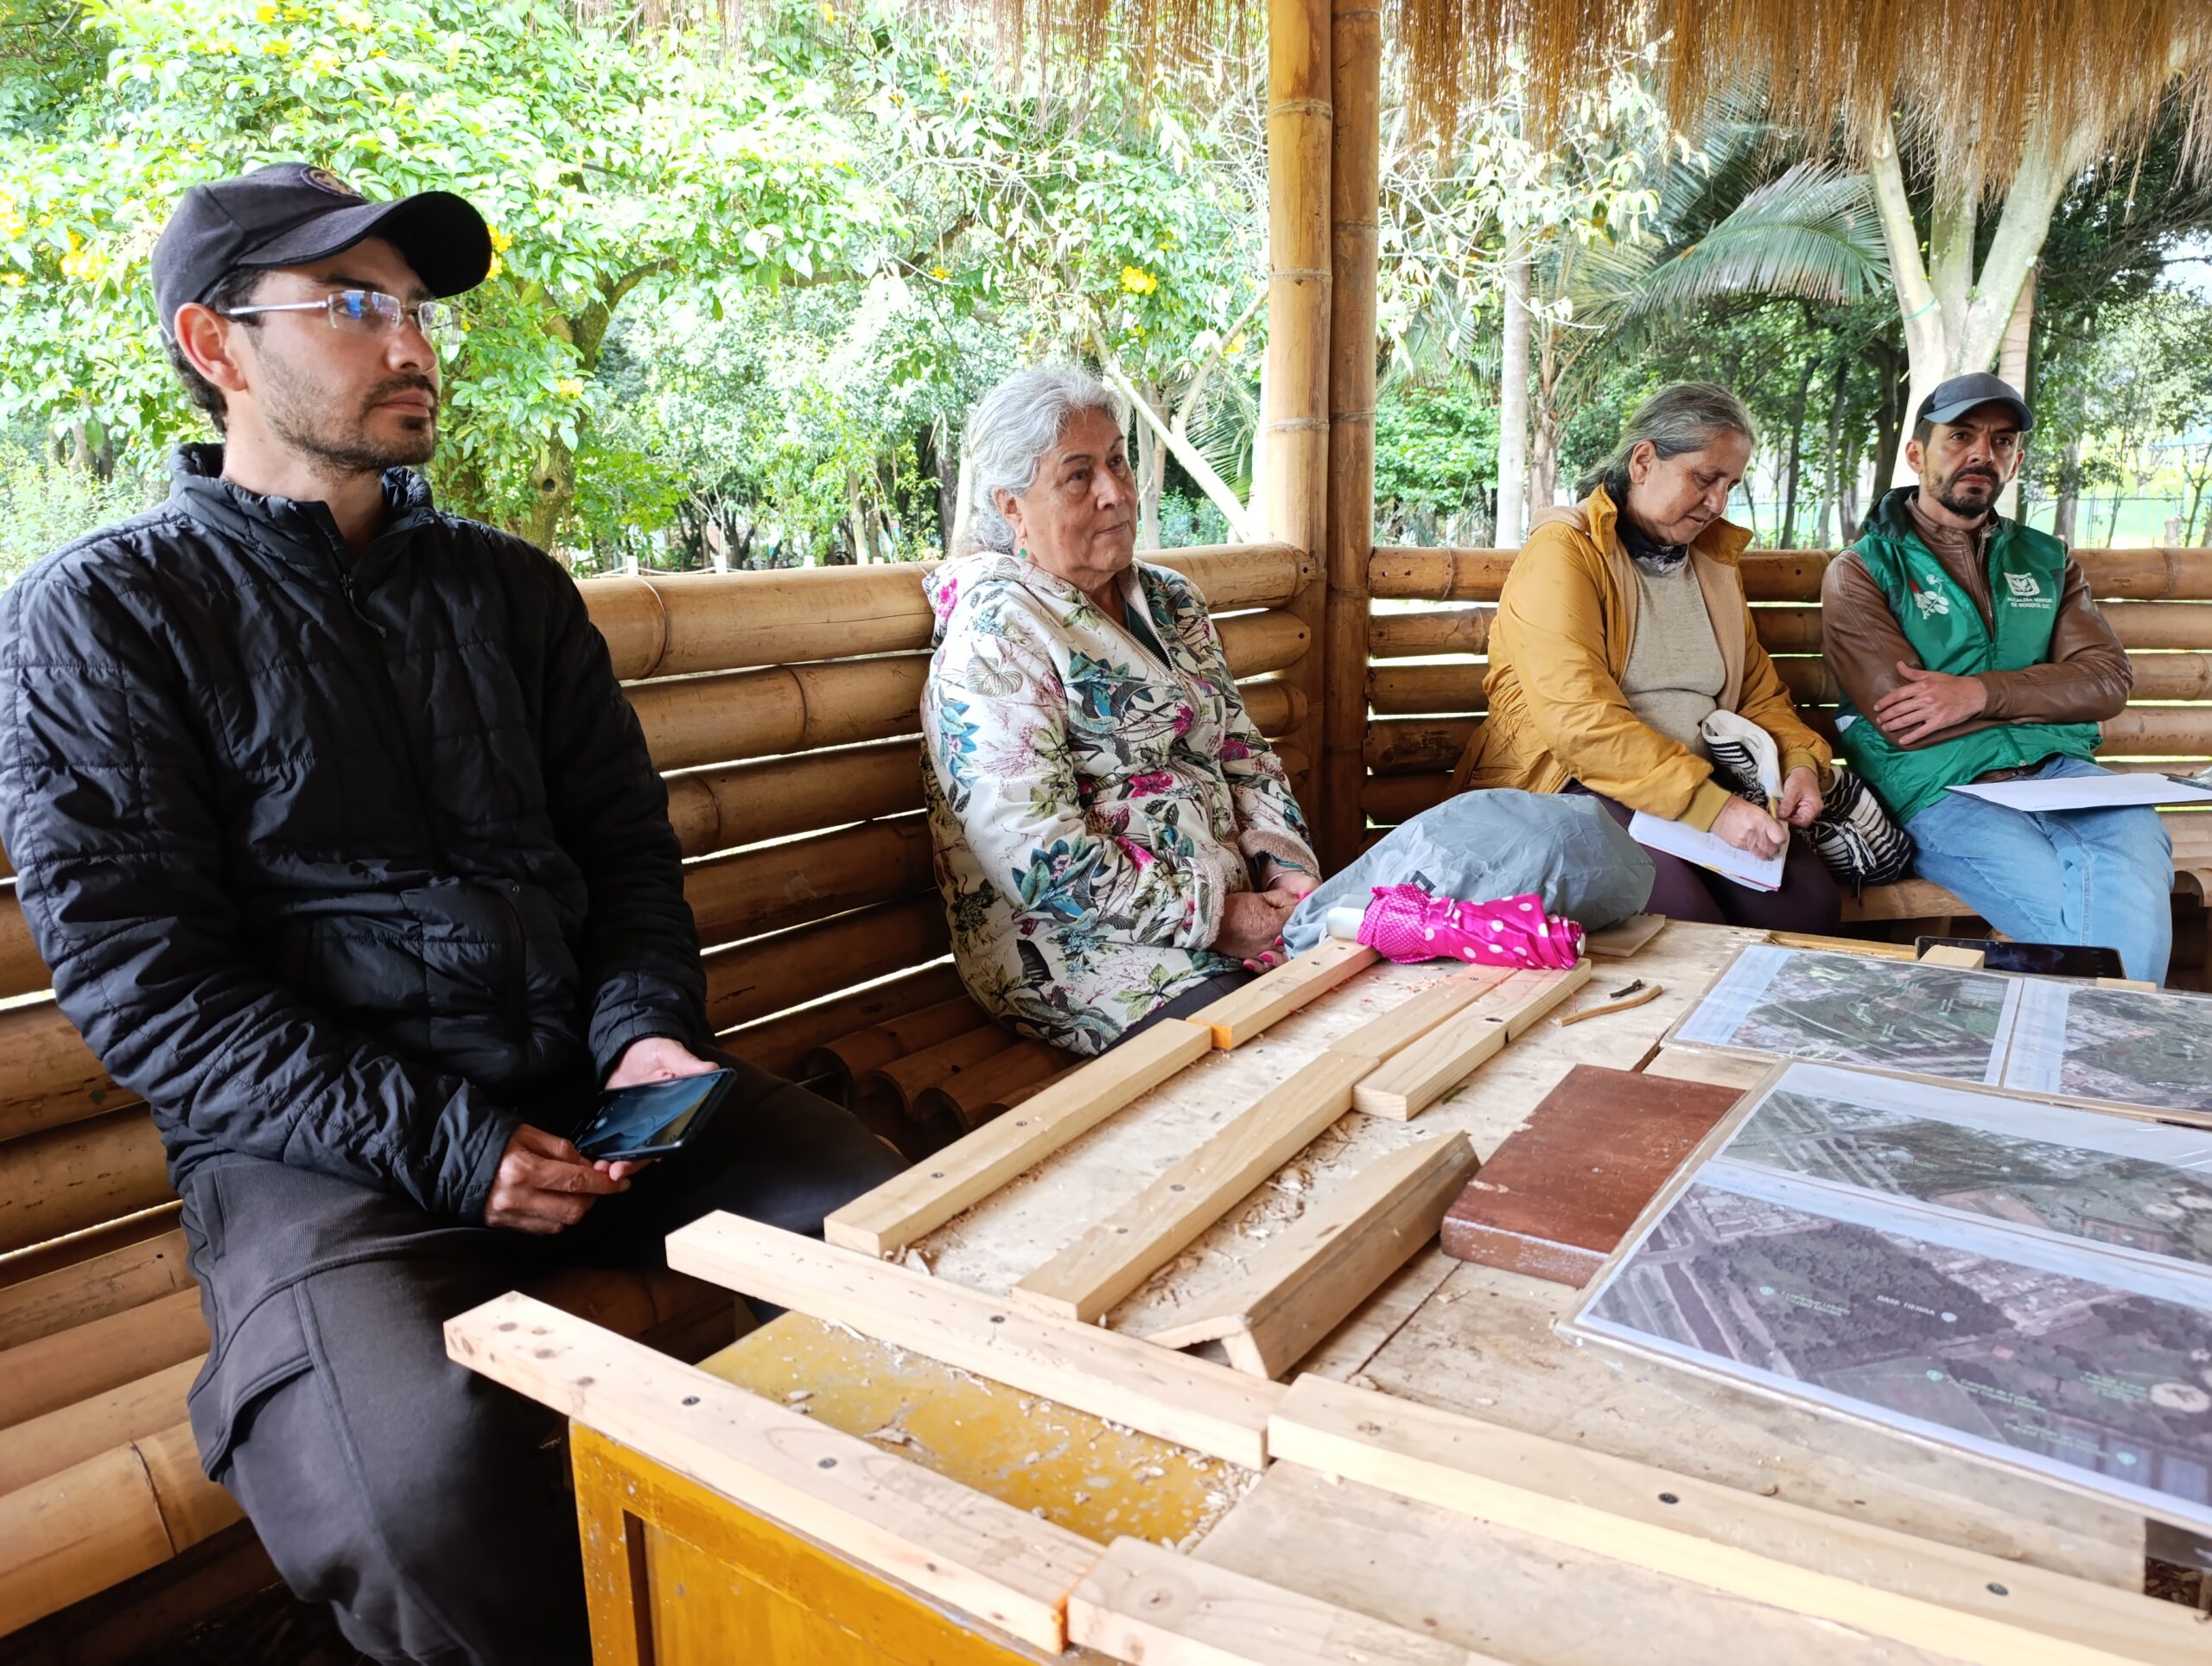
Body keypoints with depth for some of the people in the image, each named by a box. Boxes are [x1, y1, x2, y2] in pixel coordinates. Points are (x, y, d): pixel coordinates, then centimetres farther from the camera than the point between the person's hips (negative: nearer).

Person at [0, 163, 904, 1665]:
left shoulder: (511, 587, 17)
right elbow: (142, 978, -6)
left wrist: (647, 1025, -6)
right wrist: (436, 1143, -16)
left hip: (589, 1085, 5)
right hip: (317, 1143, -4)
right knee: (434, 1491, -32)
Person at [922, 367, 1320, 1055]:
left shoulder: (1170, 602, 15)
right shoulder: (994, 633, -10)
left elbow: (1243, 750, 17)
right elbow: (1042, 861, -18)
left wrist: (1290, 870, -2)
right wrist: (1214, 916, -16)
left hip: (1240, 905, 8)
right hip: (1085, 948, -7)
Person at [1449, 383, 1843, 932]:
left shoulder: (1714, 561, 20)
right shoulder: (1564, 552, -7)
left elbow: (1759, 692, 25)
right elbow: (1578, 720, -20)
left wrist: (1800, 761, 2)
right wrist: (1708, 805, -25)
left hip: (1701, 788, 7)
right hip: (1564, 782, -7)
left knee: (1810, 903, -20)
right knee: (1685, 918, -32)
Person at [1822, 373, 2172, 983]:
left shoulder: (2046, 560, 21)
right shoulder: (1861, 573, 4)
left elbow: (2108, 680, 6)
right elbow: (1902, 721, -8)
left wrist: (1981, 692, -10)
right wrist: (2043, 693, 1)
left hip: (2057, 771, 4)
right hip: (1939, 790, -4)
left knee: (2138, 858, -29)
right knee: (2082, 917, -29)